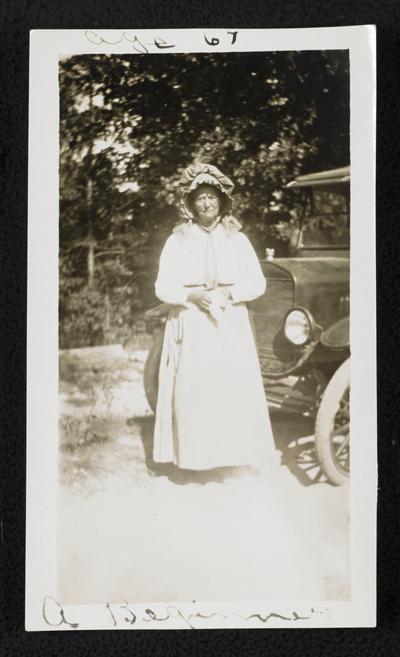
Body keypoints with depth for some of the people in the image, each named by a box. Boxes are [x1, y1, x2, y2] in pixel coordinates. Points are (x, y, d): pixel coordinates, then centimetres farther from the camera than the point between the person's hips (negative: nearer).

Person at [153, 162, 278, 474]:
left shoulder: (237, 239, 7)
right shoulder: (177, 240, 5)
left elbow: (258, 283, 4)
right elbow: (163, 288, 1)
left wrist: (230, 292, -13)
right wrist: (191, 295, -16)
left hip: (230, 327, 1)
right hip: (190, 328, -1)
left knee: (235, 390, -2)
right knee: (192, 392, -1)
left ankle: (232, 451, 9)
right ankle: (192, 454, 9)